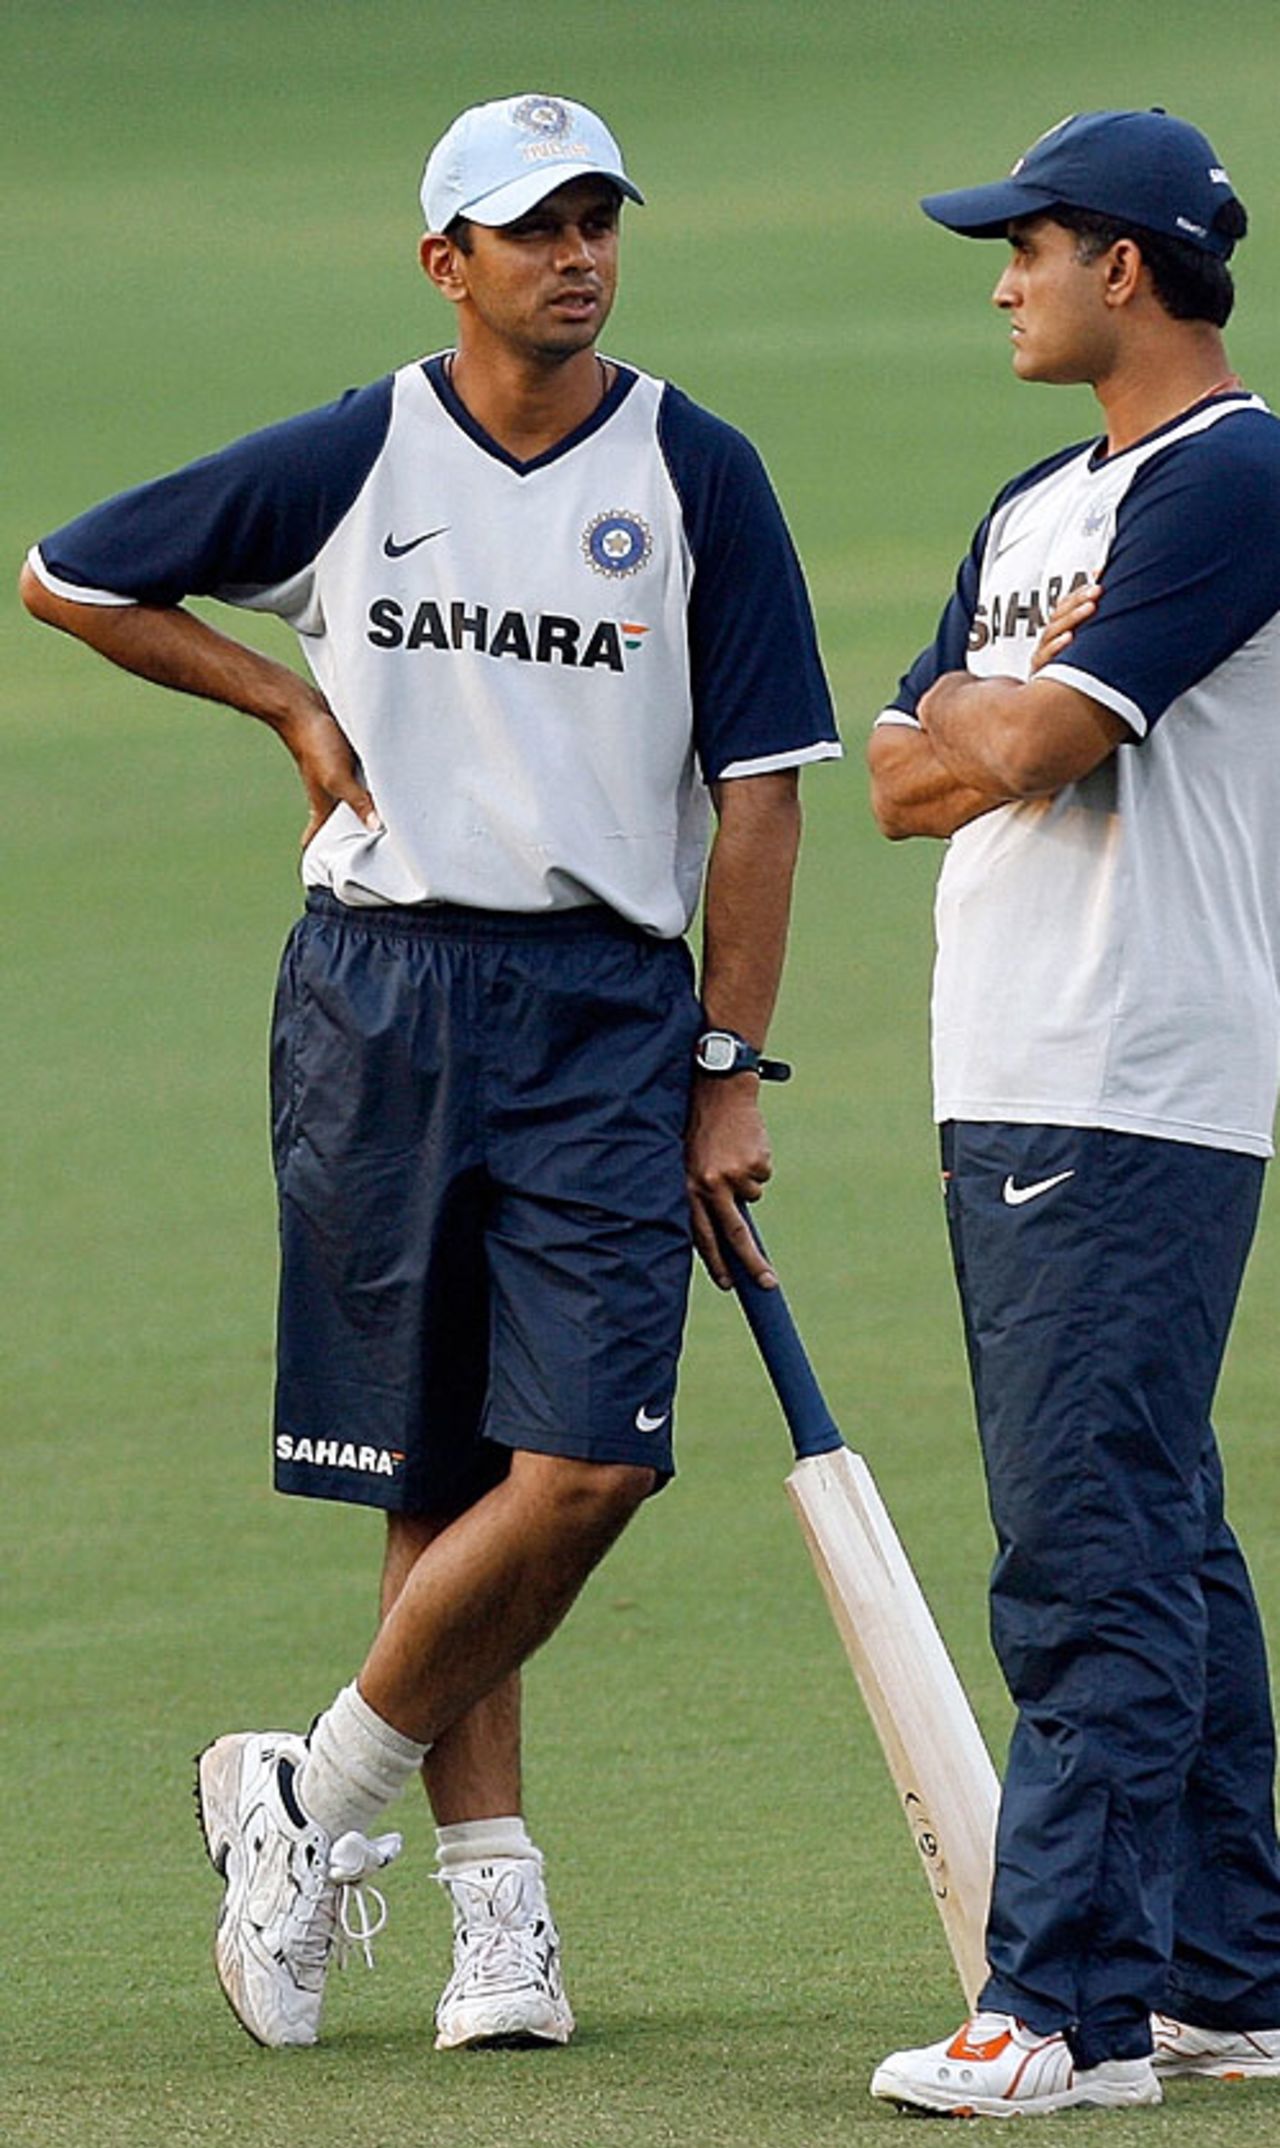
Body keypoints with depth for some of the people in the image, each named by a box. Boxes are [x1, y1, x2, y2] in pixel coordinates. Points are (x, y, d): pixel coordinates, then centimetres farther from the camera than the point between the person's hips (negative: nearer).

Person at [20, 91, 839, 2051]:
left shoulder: (697, 479, 2)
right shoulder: (347, 465, 2)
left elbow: (759, 788, 2)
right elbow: (70, 579, 12)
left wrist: (731, 1074, -3)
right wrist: (294, 704, 4)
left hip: (607, 1009, 0)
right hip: (379, 995, 0)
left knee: (585, 1467, -12)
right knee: (435, 1478, 2)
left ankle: (316, 1798, 5)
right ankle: (497, 1907, 9)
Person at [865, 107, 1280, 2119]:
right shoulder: (1040, 508, 21)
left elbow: (1035, 743, -18)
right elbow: (905, 776, 14)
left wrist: (1007, 707, 3)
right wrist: (1012, 707, -3)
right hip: (1011, 1099, 10)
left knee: (1089, 1545, -13)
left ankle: (1076, 1999, -15)